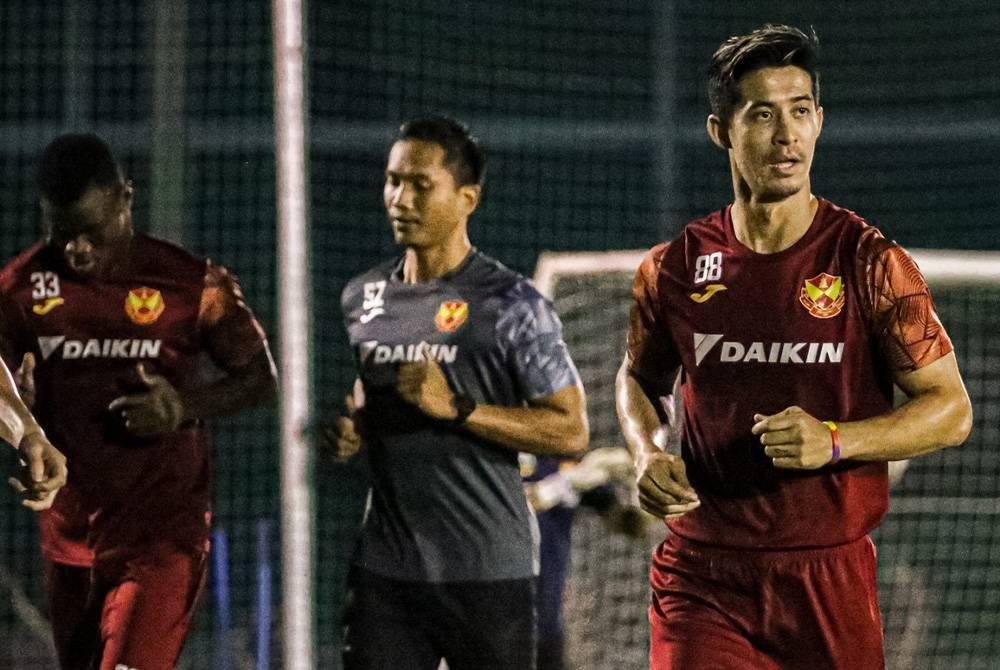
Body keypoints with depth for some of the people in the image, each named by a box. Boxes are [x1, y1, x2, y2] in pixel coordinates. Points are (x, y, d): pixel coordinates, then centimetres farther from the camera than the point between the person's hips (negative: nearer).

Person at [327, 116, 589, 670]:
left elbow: (570, 431, -9)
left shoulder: (510, 303, -6)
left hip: (488, 574, -4)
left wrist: (457, 408, -17)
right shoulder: (360, 299, 12)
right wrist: (345, 431, 4)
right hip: (385, 570, 4)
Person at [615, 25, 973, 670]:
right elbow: (640, 379, 23)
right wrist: (649, 455, 1)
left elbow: (951, 409, -1)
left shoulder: (871, 263, -3)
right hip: (701, 576, 1)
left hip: (831, 576, -1)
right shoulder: (673, 269, 4)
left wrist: (833, 441, -16)